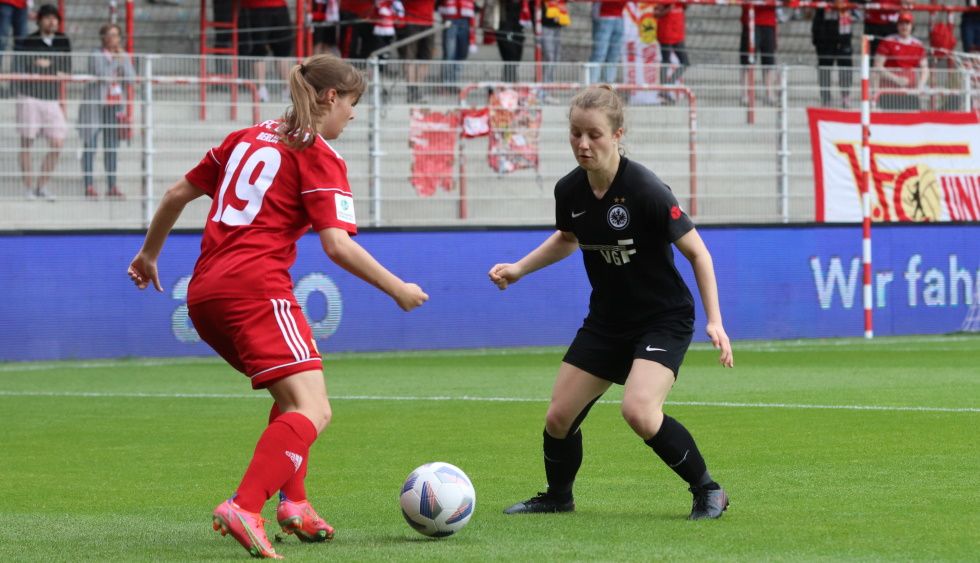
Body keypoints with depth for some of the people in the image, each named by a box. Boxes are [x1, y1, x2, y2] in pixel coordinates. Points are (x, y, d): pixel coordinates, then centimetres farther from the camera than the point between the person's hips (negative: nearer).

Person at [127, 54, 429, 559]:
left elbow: (178, 194, 25)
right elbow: (337, 244, -10)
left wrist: (149, 255, 38)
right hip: (256, 288, -9)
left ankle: (293, 503, 13)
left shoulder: (247, 138, 21)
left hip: (205, 292, 9)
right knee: (313, 412, -17)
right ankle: (244, 508, -37)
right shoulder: (319, 156, 0)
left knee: (292, 397, 26)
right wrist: (397, 289, 0)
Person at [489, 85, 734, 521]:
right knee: (558, 418, 5)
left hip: (663, 320, -6)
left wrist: (713, 320, -19)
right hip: (606, 320, 6)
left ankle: (707, 491, -7)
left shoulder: (646, 191, -24)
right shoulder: (569, 190, -7)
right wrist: (519, 269, 9)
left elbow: (696, 252, -14)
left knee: (639, 411, -28)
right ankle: (557, 497, 34)